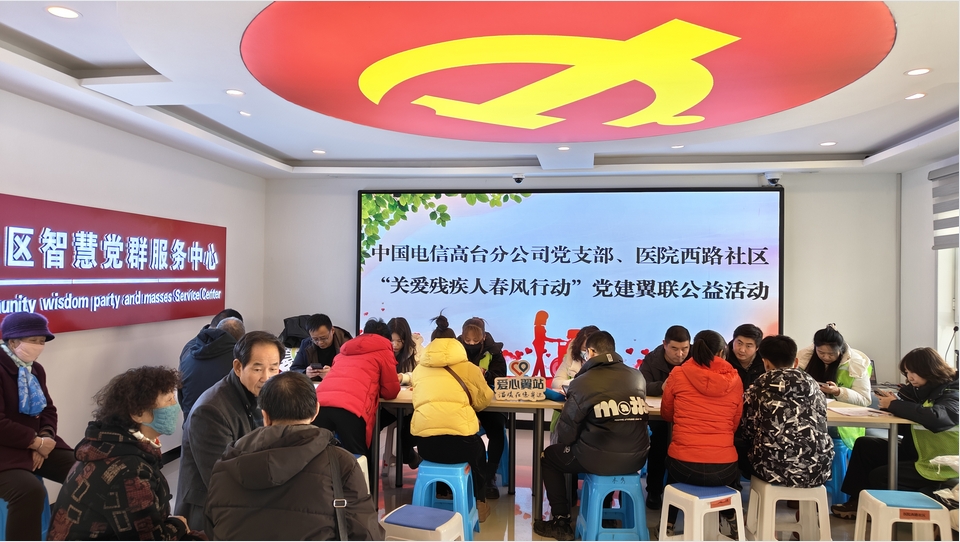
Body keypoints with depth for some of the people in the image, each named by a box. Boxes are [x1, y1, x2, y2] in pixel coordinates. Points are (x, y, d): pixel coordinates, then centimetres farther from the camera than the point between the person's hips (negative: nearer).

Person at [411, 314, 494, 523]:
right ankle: (478, 504, 42)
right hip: (459, 442, -3)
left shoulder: (419, 369, 14)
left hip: (425, 445, 3)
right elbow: (483, 400, 20)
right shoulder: (468, 368, 7)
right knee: (478, 448, 35)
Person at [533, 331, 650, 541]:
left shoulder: (583, 381, -9)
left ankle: (561, 522, 22)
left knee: (549, 456, 23)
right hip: (636, 459, 5)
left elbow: (566, 432, -4)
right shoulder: (638, 377, 4)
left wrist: (564, 443, 17)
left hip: (598, 460, -5)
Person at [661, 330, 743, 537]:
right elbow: (735, 425, 14)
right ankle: (730, 520, 39)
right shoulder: (735, 380, 3)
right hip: (724, 469, 1)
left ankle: (669, 523, 33)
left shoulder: (678, 374, -2)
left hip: (684, 466, -1)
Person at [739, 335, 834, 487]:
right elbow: (821, 429, 18)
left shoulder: (757, 391, -1)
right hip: (817, 472, 4)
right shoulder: (813, 386, 8)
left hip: (774, 471, -3)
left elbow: (747, 432, 3)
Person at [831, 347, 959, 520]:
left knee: (879, 477, -19)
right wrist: (892, 403, -11)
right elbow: (906, 427, 9)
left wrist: (894, 405, -25)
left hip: (939, 466, -9)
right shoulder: (921, 390, 7)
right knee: (864, 445, 2)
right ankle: (858, 501, 4)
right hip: (914, 452, 9)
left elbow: (934, 417, -38)